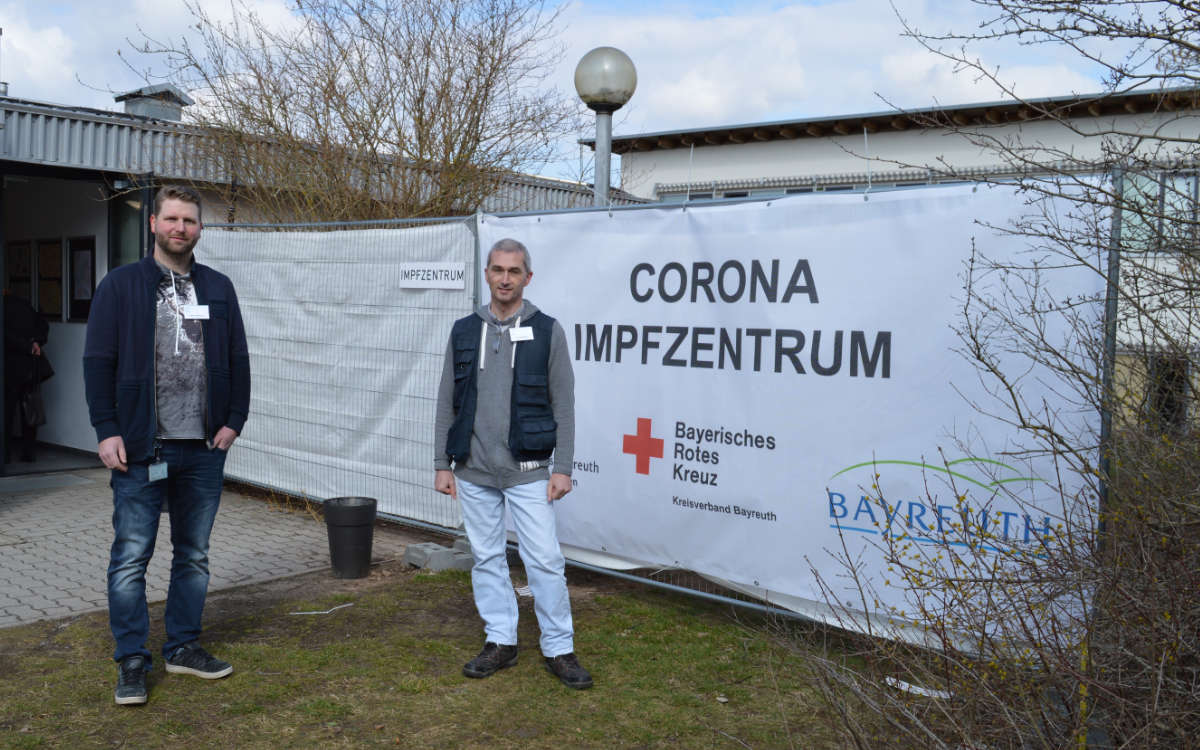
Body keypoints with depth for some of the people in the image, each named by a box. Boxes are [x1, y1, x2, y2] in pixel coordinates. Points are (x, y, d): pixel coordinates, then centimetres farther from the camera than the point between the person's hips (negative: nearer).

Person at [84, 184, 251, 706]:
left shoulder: (218, 288, 10)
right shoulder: (121, 285, 1)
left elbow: (238, 359, 11)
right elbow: (98, 361, -3)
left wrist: (234, 420, 1)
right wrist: (107, 430, -10)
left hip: (204, 449, 3)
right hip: (140, 449, -3)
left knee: (194, 555, 12)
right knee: (131, 557, 0)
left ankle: (183, 647, 25)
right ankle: (132, 661, 12)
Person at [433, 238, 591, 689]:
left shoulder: (547, 332, -2)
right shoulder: (464, 331, 6)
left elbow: (564, 406, -2)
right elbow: (447, 402, 9)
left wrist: (563, 467, -7)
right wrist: (442, 464, 5)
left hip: (527, 470, -3)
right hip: (473, 471, 3)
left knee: (545, 559, -2)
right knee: (486, 558, 11)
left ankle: (559, 650, 11)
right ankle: (500, 643, 24)